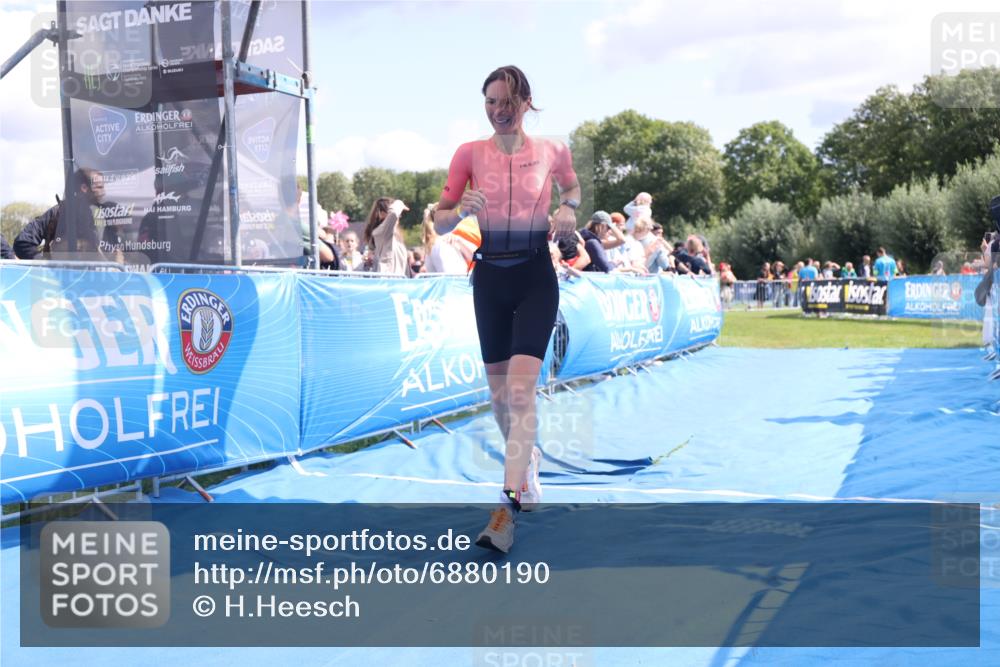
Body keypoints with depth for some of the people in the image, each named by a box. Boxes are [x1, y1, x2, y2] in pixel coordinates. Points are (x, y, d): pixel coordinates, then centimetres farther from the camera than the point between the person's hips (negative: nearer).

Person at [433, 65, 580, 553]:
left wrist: (568, 208, -1)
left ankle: (508, 507, -18)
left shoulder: (551, 152, 0)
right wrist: (462, 210, -21)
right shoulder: (469, 154, 1)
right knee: (498, 391, 12)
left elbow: (573, 187, 21)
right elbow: (440, 222, 1)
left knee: (520, 388, -16)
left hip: (536, 277, -3)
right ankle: (525, 460, 41)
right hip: (490, 275, 3)